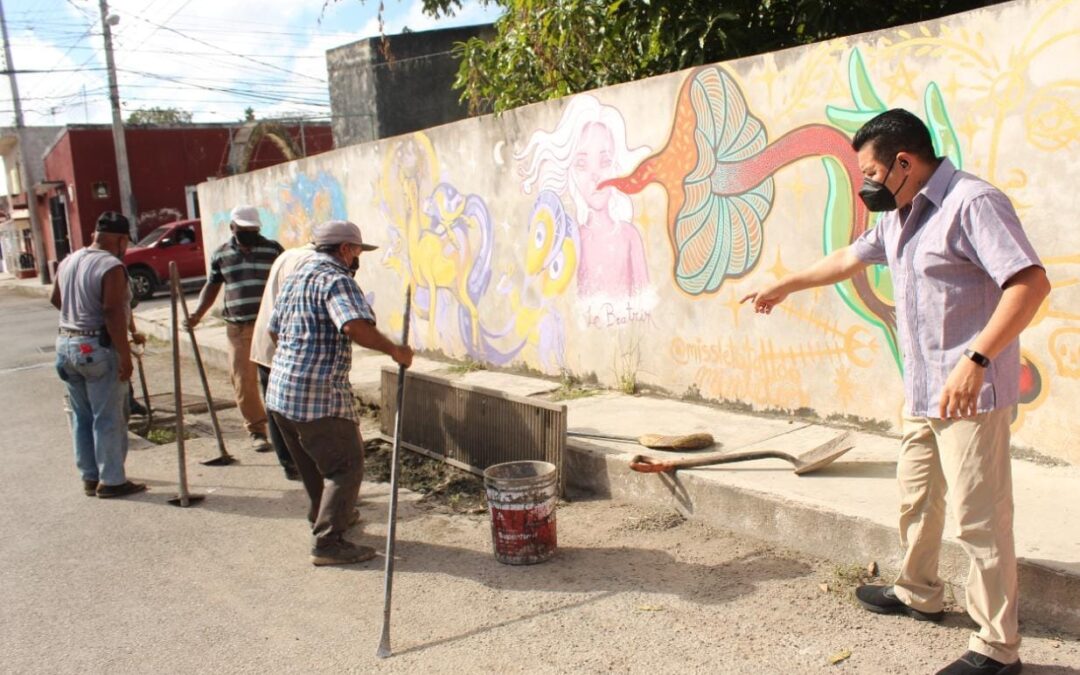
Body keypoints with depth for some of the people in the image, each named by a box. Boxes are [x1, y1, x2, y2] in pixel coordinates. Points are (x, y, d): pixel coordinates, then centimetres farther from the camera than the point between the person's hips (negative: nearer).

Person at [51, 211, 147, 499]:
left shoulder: (67, 262, 9)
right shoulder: (111, 267, -16)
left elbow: (55, 300, 22)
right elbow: (113, 314, -22)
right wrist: (125, 356, -20)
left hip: (66, 344, 8)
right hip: (99, 348, -8)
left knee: (82, 417, 15)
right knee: (109, 418, 0)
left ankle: (89, 477, 23)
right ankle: (112, 481, 6)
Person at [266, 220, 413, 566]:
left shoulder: (295, 277, 17)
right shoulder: (335, 279, -13)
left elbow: (274, 329, 26)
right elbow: (357, 326, -30)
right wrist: (395, 350, -20)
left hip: (280, 392, 10)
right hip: (320, 394, -10)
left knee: (314, 465, 25)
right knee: (346, 465, 0)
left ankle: (324, 519, 40)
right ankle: (328, 543, 0)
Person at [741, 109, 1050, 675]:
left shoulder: (972, 202, -15)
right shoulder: (899, 218, 15)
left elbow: (1030, 281, -23)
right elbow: (849, 258, 30)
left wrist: (977, 359, -30)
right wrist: (784, 286, 38)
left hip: (970, 393, -9)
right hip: (923, 393, 10)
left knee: (979, 517, -4)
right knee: (915, 499, 21)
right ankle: (918, 593, 40)